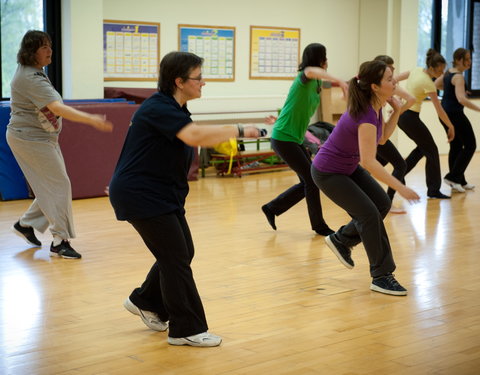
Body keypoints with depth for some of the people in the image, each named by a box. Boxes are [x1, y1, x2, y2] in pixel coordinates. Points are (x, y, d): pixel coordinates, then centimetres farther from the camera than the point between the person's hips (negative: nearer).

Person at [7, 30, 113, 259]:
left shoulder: (34, 72, 9)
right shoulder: (31, 78, -24)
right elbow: (57, 108, -35)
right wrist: (92, 120, -42)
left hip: (44, 138, 10)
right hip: (30, 138, -10)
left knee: (50, 187, 12)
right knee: (59, 185, -10)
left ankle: (25, 224, 26)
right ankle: (60, 242, -6)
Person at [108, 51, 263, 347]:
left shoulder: (175, 109, 9)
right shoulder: (159, 109, -23)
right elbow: (195, 135, -38)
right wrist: (239, 131, -32)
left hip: (164, 193, 10)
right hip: (140, 194, -10)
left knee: (182, 252, 14)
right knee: (176, 257, -7)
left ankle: (145, 302, 34)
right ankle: (186, 329, 4)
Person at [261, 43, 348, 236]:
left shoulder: (316, 83, 12)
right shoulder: (304, 77, -16)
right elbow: (311, 71, -41)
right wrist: (339, 81, -54)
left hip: (296, 139, 9)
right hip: (283, 138, -9)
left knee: (308, 183, 11)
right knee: (311, 179, -5)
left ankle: (272, 208, 23)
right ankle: (319, 225, 9)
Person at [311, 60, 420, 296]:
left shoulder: (375, 107, -5)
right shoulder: (366, 115, -31)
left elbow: (382, 138, 10)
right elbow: (369, 161, -36)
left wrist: (397, 112, -4)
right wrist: (400, 187, -34)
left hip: (349, 167, 9)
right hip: (328, 172, -9)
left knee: (382, 204, 4)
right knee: (370, 214, -11)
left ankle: (341, 240, 23)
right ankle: (381, 277, 0)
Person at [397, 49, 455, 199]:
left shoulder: (417, 70, 3)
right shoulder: (428, 83, -20)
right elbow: (439, 109, -19)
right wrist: (451, 127, -10)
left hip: (401, 114, 9)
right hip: (410, 118, -9)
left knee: (423, 147, 22)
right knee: (432, 151, 3)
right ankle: (434, 190, 6)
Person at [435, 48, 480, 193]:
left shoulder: (448, 72, 8)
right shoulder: (458, 77, -19)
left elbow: (436, 85, 24)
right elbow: (462, 99, -30)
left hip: (445, 113, 9)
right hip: (455, 114, -9)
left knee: (456, 146, 14)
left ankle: (460, 182, 19)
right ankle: (453, 177, -4)